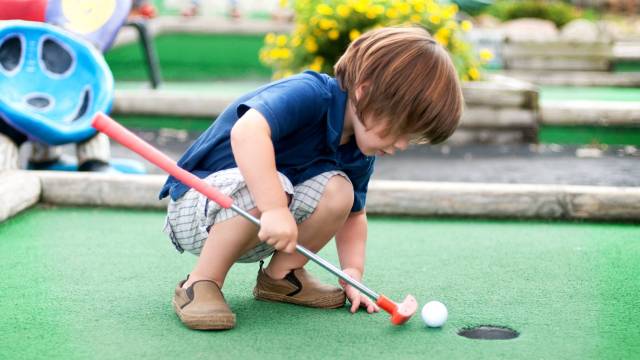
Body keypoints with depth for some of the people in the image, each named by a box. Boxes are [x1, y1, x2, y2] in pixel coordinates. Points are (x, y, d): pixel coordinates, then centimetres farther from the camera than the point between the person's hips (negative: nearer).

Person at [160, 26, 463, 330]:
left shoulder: (360, 155, -2)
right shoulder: (308, 95, -27)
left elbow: (354, 214, 11)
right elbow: (246, 132, -45)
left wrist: (353, 274, -3)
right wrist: (275, 208, -50)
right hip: (193, 206, -7)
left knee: (338, 191, -16)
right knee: (270, 186, -37)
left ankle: (281, 275, 2)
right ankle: (201, 283, -20)